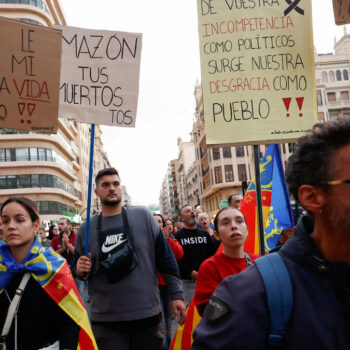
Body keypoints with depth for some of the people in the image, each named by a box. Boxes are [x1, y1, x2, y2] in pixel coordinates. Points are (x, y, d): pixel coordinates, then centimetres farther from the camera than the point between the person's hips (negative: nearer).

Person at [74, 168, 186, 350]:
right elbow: (79, 270, 15)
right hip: (105, 321, 1)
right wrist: (81, 270, -8)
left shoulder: (143, 216, -1)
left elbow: (165, 258, 1)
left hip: (147, 313, 0)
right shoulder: (86, 229, 4)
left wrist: (176, 294, -1)